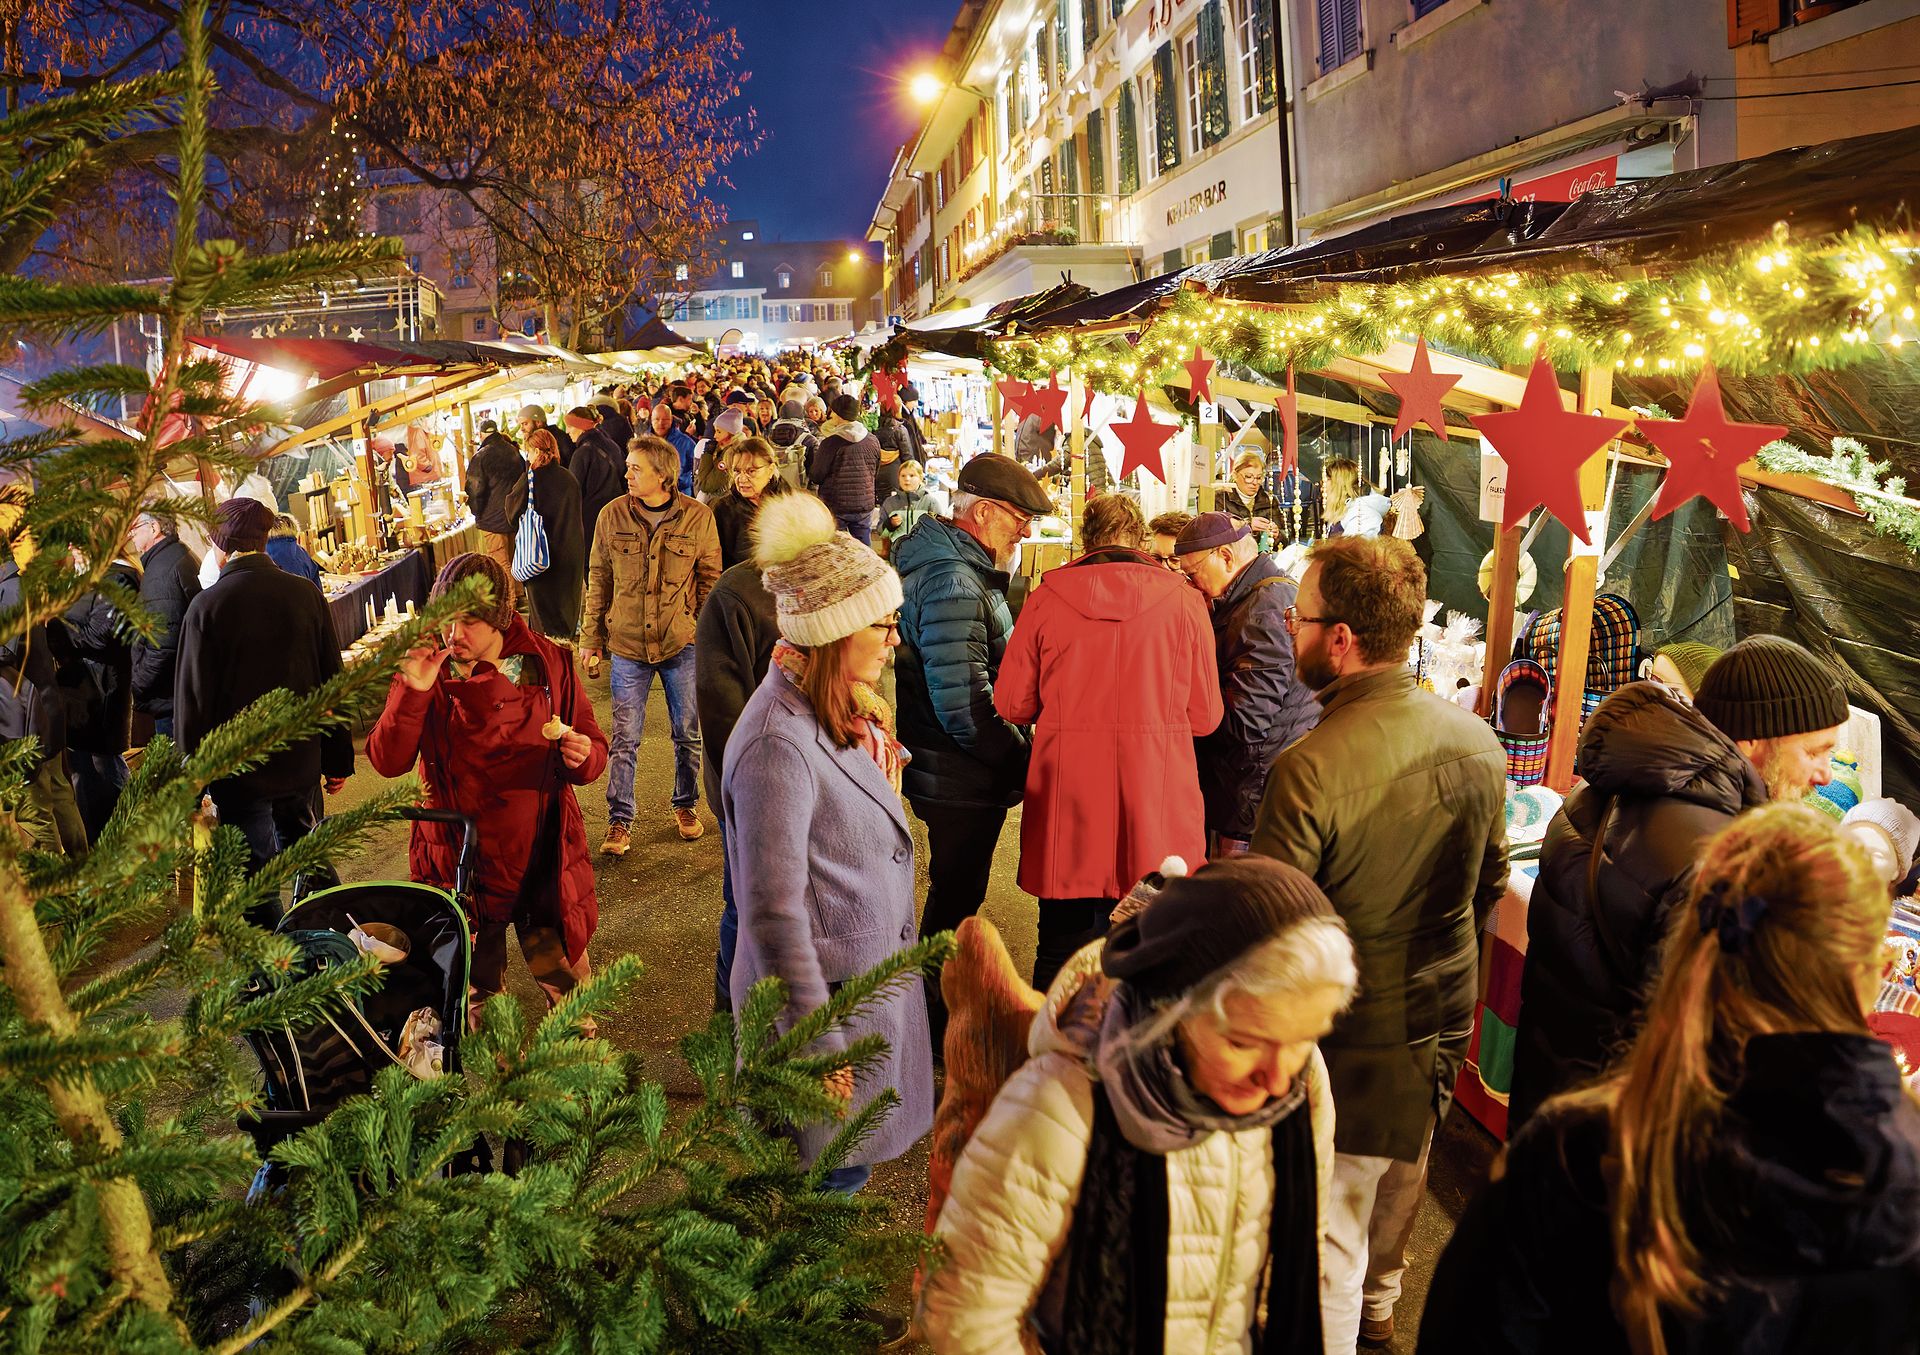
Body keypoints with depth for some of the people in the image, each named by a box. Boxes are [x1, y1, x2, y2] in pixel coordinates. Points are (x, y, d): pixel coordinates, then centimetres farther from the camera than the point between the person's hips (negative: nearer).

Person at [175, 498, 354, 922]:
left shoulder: (206, 607, -14)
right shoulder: (306, 594, -3)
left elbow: (193, 700, -10)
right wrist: (339, 759, 12)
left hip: (239, 768, -4)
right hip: (302, 761, 4)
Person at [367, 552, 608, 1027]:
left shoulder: (548, 663, -6)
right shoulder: (428, 670, -7)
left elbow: (593, 747, 3)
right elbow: (387, 761, -13)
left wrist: (583, 757, -21)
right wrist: (413, 692, -27)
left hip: (543, 863, 0)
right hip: (461, 866, 0)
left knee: (569, 985, 11)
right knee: (477, 996, 18)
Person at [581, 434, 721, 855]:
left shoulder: (698, 517, -6)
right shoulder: (613, 516, -2)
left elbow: (710, 579, 3)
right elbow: (598, 579, 6)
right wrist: (591, 637, 7)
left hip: (682, 642, 0)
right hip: (627, 643, 0)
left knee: (688, 733, 12)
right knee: (625, 738, 3)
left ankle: (685, 806, 32)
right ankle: (620, 821, 15)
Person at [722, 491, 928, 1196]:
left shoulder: (843, 708, 2)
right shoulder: (780, 744, -28)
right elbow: (774, 912, -26)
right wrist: (814, 1045, -21)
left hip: (873, 974, 9)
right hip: (828, 998, -9)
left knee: (849, 1164, 22)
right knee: (829, 1178, 10)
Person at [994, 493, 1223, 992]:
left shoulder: (1046, 597, -4)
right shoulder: (1184, 601, -4)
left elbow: (1012, 703, 1)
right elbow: (1204, 716, 0)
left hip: (1067, 805, 0)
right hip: (1158, 806, 0)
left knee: (1061, 954, 15)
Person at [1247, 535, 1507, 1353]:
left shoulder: (1311, 769, -30)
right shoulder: (1480, 744, -6)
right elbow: (1489, 885, 8)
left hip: (1348, 1044, -7)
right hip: (1441, 1025, 7)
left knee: (1328, 1240, 10)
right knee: (1400, 1182, 29)